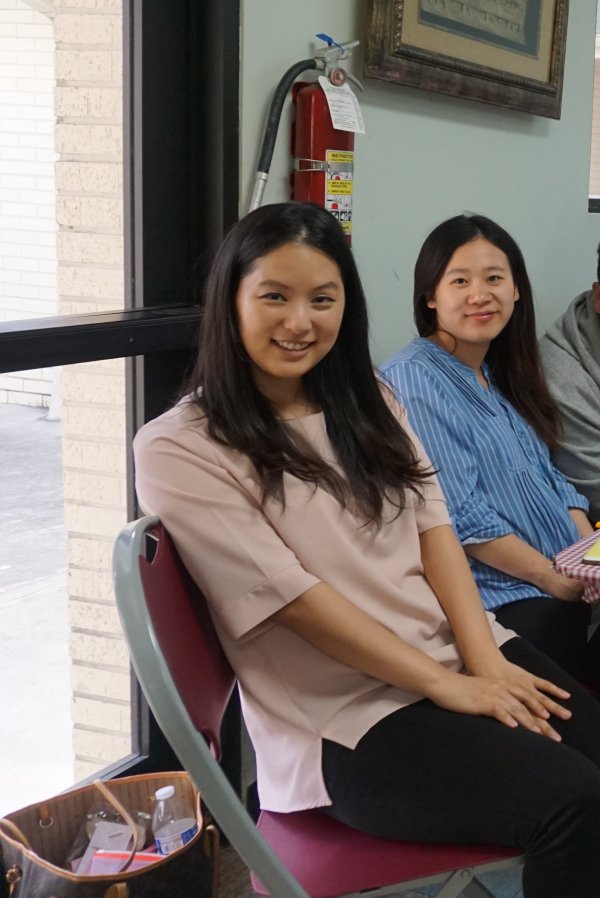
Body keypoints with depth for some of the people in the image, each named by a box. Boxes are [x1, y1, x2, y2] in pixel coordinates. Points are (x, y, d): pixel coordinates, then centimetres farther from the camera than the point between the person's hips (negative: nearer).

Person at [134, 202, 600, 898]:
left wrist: (486, 660, -9)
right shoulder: (177, 451, -7)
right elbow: (294, 598, -12)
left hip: (466, 657, 7)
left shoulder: (368, 404, 15)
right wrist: (446, 684, -12)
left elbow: (433, 528, 6)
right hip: (349, 719, -6)